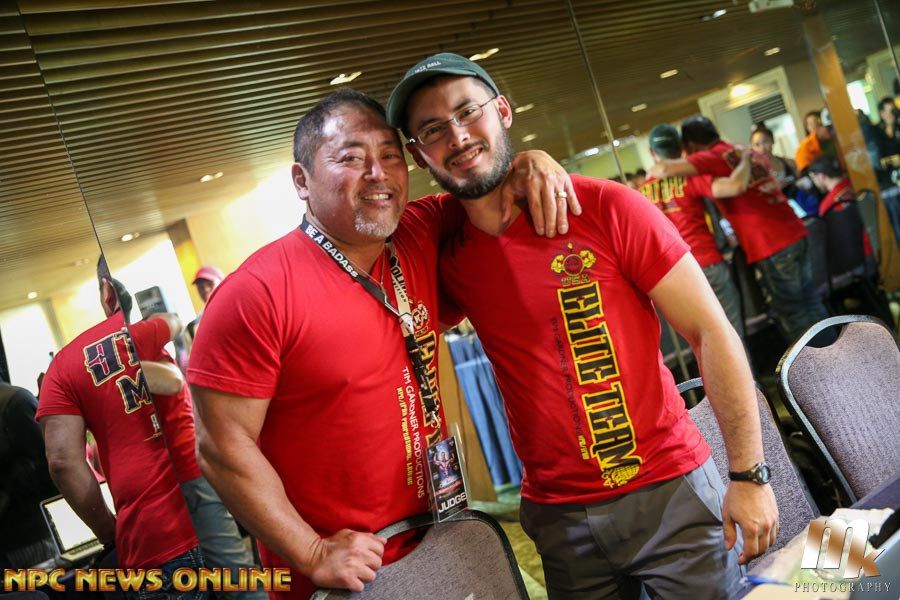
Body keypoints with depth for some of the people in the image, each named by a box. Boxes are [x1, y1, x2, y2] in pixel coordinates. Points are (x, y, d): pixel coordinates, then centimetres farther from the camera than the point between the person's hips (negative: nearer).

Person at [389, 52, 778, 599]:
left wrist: (749, 474, -11)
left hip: (670, 491, -2)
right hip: (556, 514, 3)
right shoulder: (447, 260, 1)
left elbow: (711, 332, -9)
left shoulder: (607, 209, -10)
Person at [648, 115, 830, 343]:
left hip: (770, 247, -8)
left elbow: (663, 169, -19)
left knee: (791, 314, 4)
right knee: (810, 303, 17)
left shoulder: (711, 158, -8)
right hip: (795, 233, 8)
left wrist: (652, 172, 2)